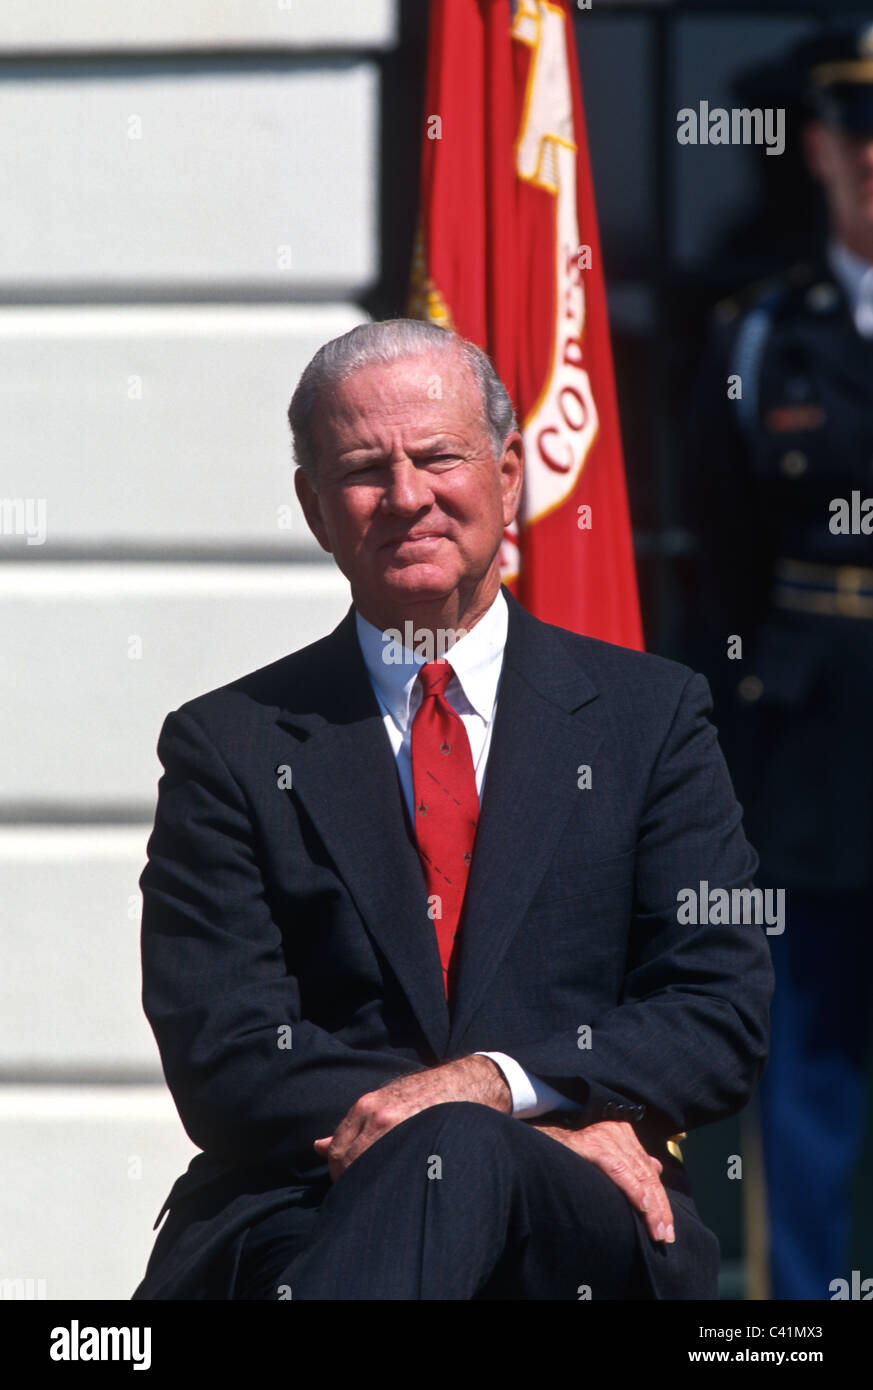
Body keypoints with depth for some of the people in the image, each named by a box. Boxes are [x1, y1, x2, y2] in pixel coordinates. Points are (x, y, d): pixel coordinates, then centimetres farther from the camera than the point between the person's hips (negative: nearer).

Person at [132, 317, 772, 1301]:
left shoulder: (650, 717, 16)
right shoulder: (228, 749, 12)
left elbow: (723, 1017, 8)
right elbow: (224, 1063, 1)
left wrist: (494, 1085, -13)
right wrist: (551, 1127, -11)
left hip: (576, 1225, 2)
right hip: (298, 1215, -1)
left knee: (449, 1156, -38)